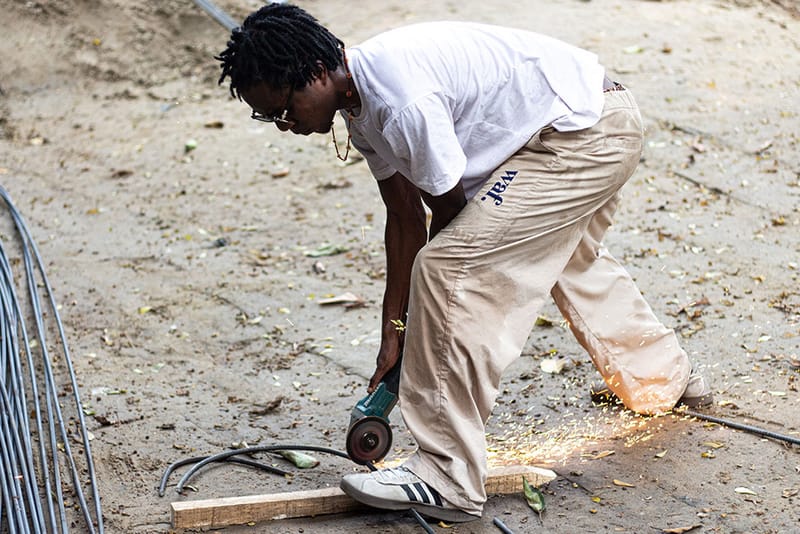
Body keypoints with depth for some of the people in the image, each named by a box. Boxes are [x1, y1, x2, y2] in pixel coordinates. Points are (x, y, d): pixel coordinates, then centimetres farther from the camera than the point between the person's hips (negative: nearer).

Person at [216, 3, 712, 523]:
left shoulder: (403, 99, -29)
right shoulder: (360, 102, 2)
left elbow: (451, 213, -17)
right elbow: (405, 216, 8)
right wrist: (393, 334, 10)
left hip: (585, 136, -11)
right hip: (595, 127, 11)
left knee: (449, 267, -17)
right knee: (570, 257, 35)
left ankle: (447, 481, -12)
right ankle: (665, 379, 60)